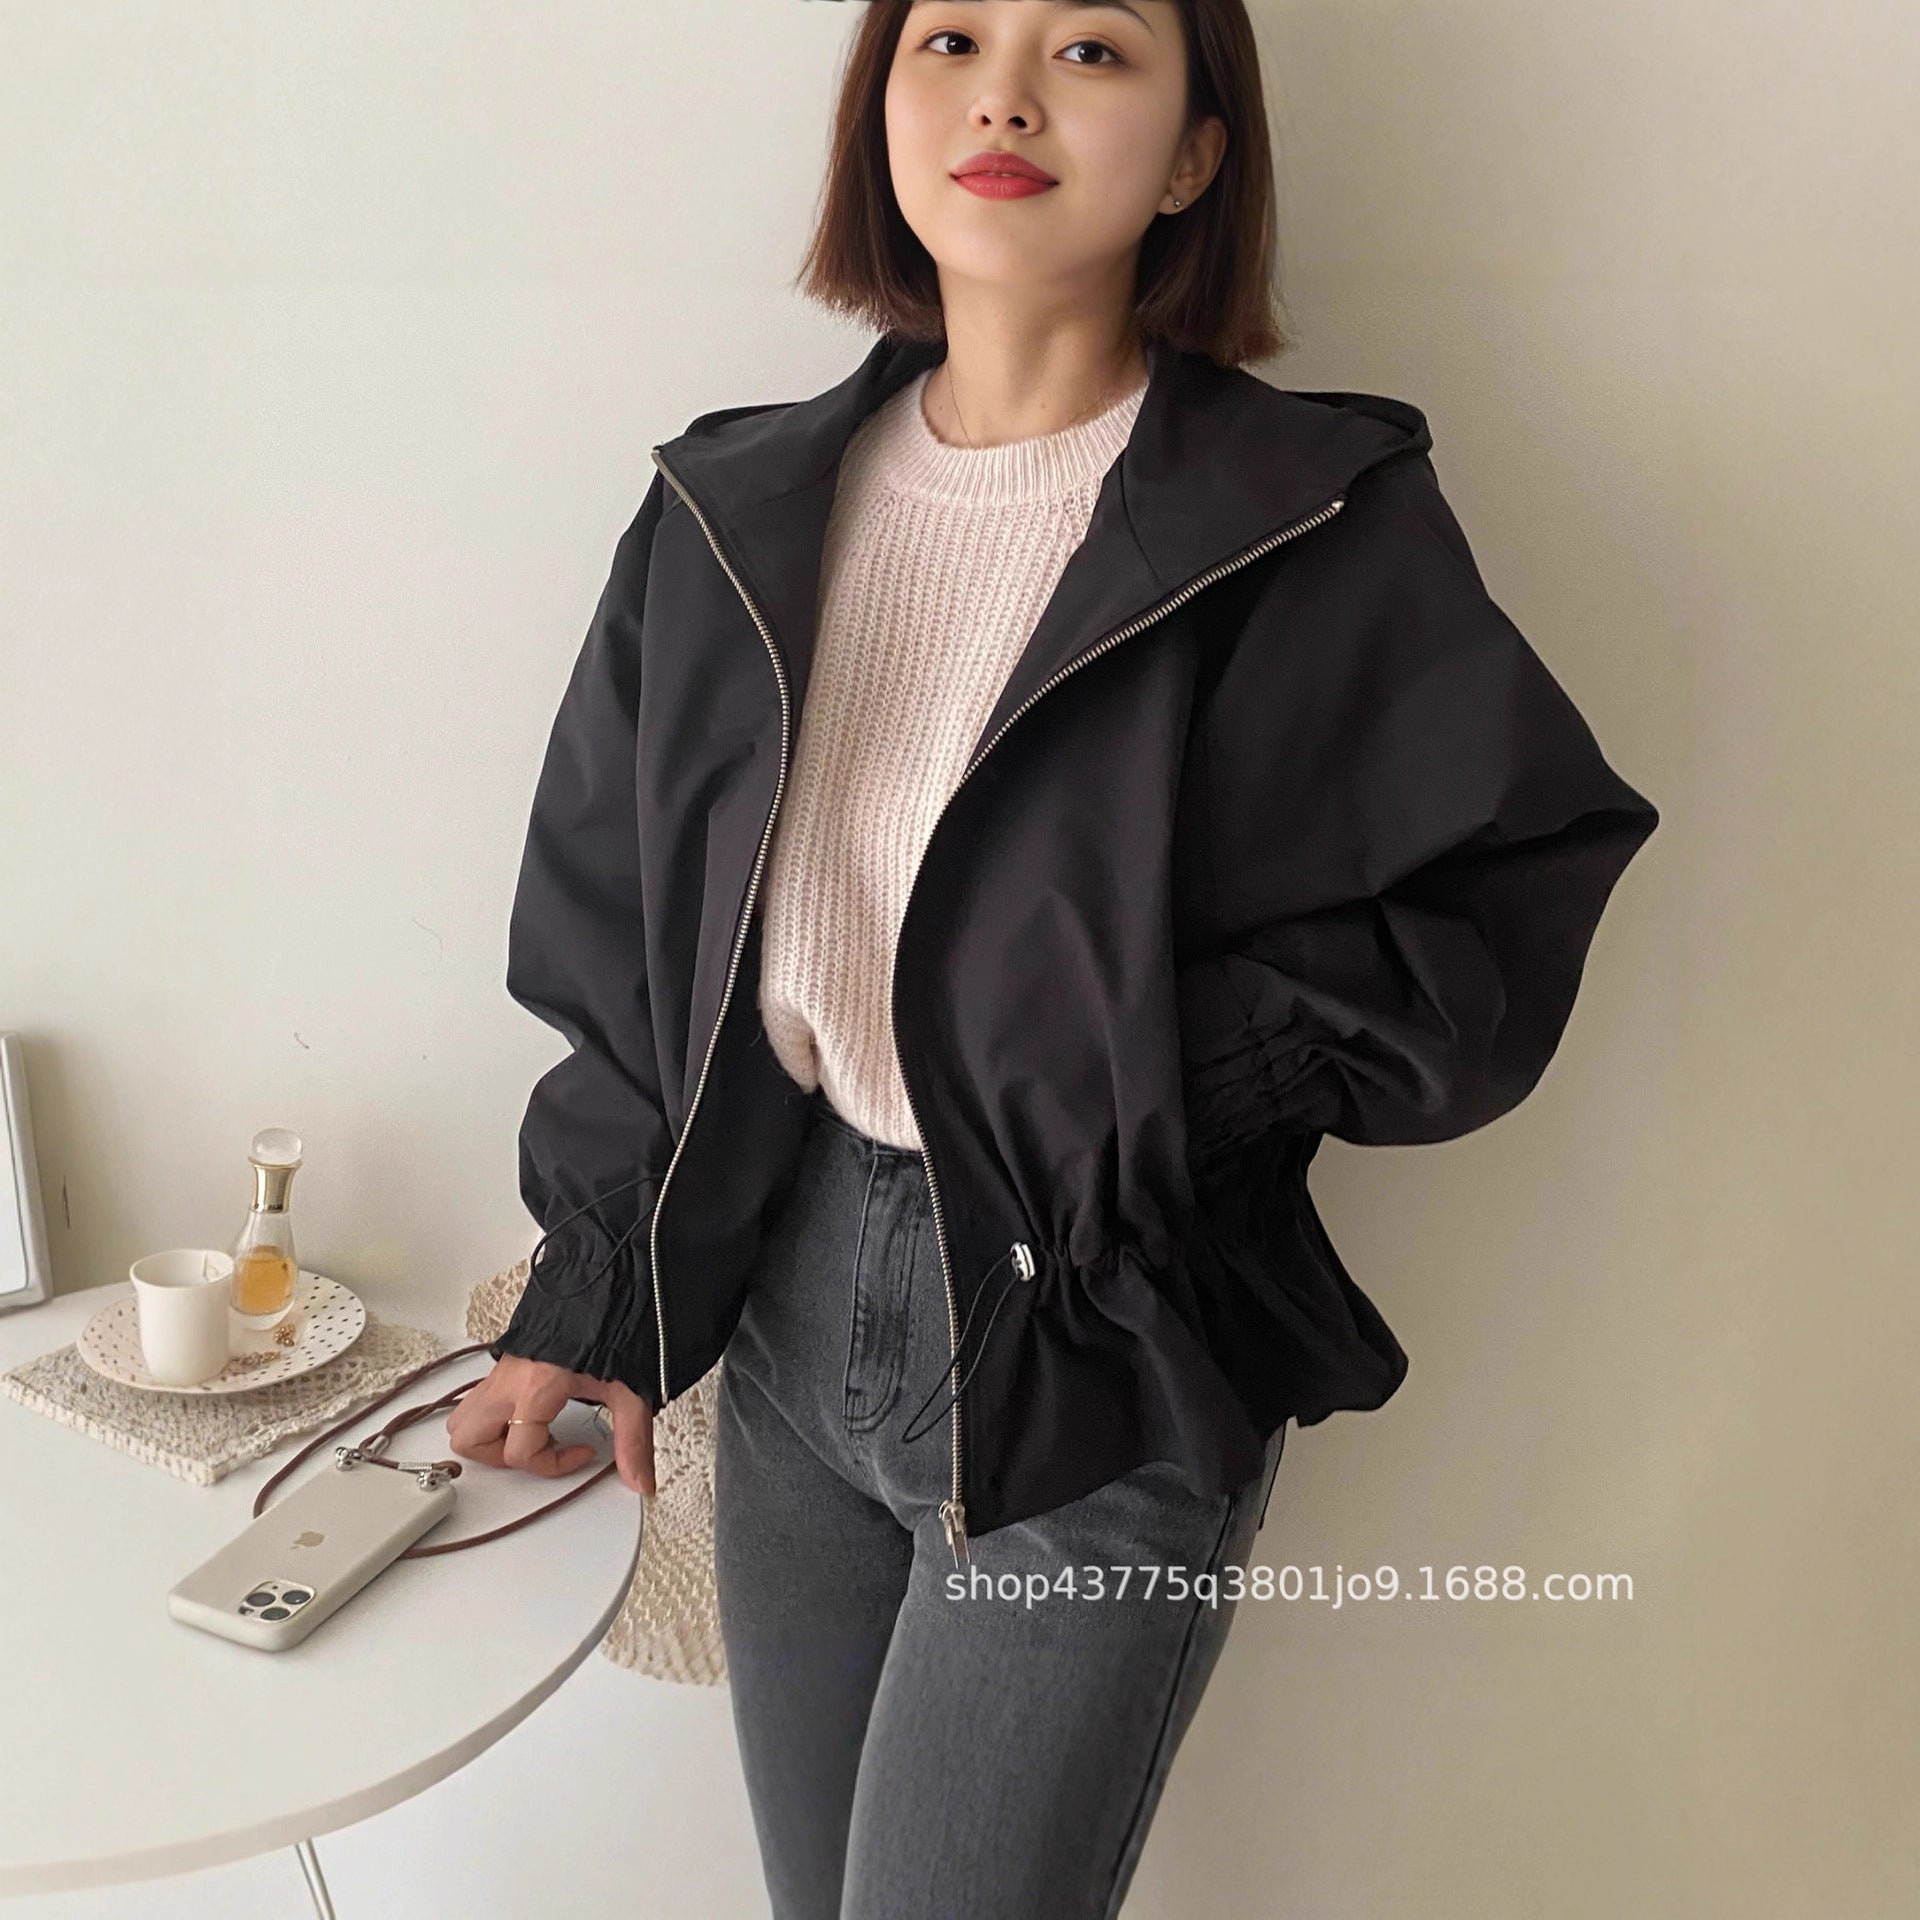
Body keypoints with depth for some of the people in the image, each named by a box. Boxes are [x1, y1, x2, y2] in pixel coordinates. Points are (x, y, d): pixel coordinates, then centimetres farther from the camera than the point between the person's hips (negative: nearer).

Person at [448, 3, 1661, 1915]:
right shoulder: (737, 511, 4)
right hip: (788, 1300, 5)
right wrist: (594, 1299, 8)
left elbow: (1506, 915, -7)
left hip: (1100, 1349, -4)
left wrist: (1168, 1055, -19)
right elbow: (618, 941, 8)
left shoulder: (1318, 523, -9)